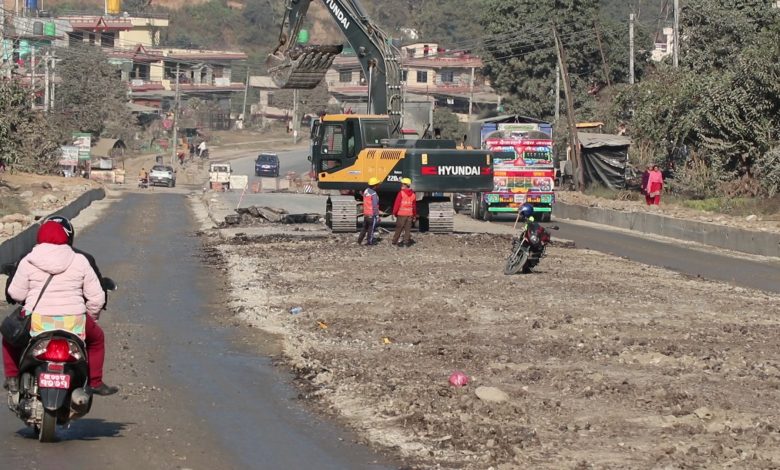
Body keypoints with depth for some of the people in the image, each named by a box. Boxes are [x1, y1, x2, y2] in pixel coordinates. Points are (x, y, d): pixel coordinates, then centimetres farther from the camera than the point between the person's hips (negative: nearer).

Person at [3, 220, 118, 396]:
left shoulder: (28, 262, -2)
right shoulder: (81, 261, 1)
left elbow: (15, 294, 4)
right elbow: (97, 297, 3)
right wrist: (90, 316, 22)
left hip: (36, 323, 0)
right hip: (74, 323, 1)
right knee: (97, 337, 32)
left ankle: (12, 379, 23)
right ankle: (95, 383, 29)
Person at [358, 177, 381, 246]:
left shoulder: (366, 191, 3)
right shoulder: (374, 194, -21)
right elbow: (375, 206, -21)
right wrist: (377, 216, -15)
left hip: (365, 214, 7)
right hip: (372, 214, -7)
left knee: (365, 227, 19)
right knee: (371, 228, 6)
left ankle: (359, 240, 20)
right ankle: (369, 241, 13)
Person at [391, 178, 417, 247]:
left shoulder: (401, 193, -10)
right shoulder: (413, 194, 6)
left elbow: (397, 204, -11)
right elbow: (414, 206, 11)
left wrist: (394, 213, -3)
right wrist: (415, 215, 18)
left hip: (401, 214, -4)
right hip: (410, 214, 4)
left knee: (398, 228, 3)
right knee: (407, 229, 7)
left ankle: (394, 242, 8)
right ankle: (406, 242, 4)